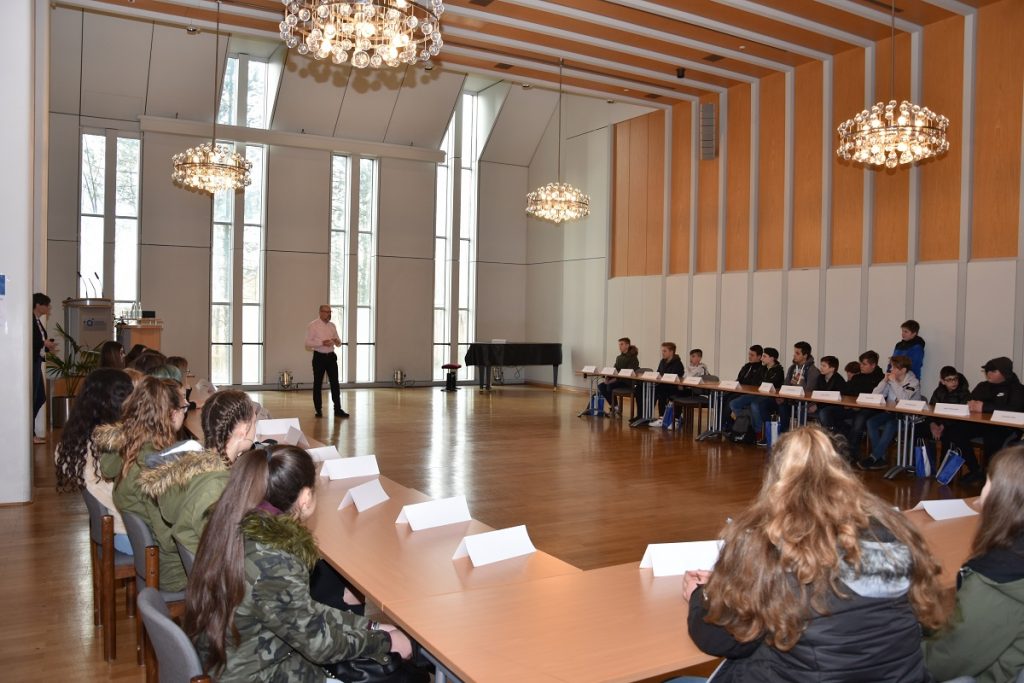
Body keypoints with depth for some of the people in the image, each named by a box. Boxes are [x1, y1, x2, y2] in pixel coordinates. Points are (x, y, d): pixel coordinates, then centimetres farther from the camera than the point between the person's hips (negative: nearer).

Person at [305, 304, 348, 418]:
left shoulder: (332, 325, 10)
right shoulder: (313, 325, -5)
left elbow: (338, 343, 14)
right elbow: (308, 342, -11)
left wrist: (337, 342, -10)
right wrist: (322, 343, -23)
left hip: (331, 356, 4)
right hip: (319, 357, -4)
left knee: (335, 383, 1)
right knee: (318, 384, 5)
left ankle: (338, 410, 5)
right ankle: (318, 410, 16)